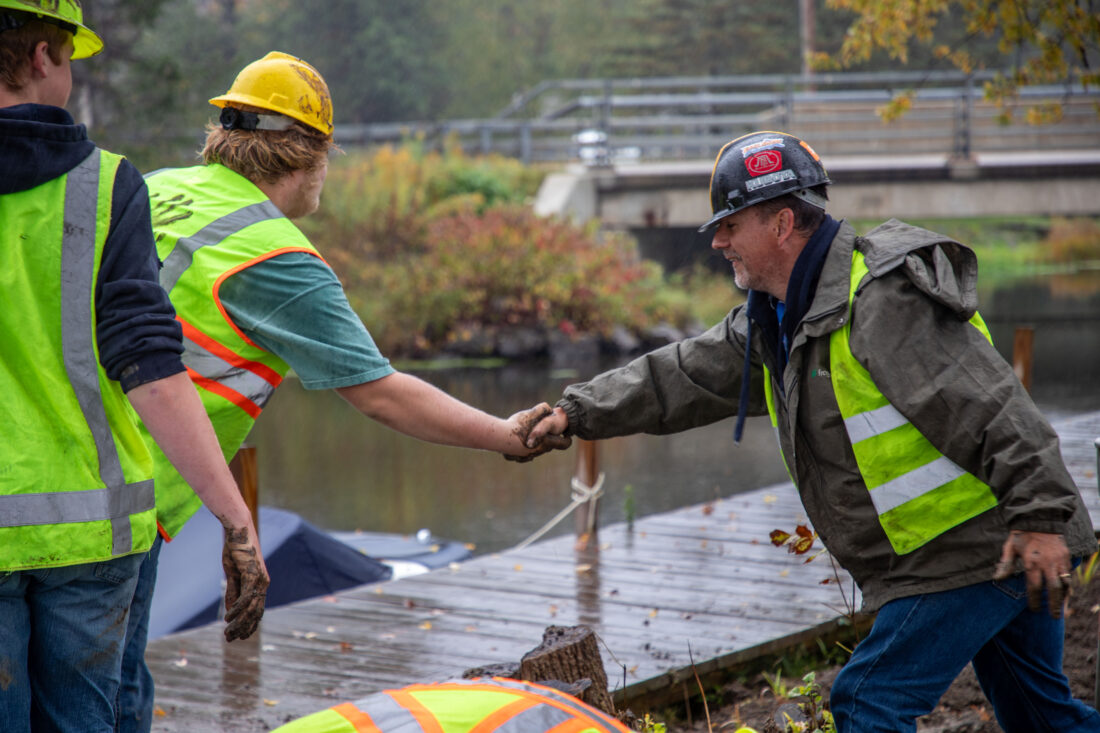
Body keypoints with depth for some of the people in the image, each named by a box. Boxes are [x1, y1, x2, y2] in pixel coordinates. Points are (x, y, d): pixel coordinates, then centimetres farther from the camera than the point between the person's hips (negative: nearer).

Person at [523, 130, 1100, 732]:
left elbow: (992, 409, -24)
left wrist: (1040, 517, -28)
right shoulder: (775, 322, 11)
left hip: (985, 545, -10)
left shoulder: (882, 300, -20)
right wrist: (578, 413, 15)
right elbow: (683, 377, 18)